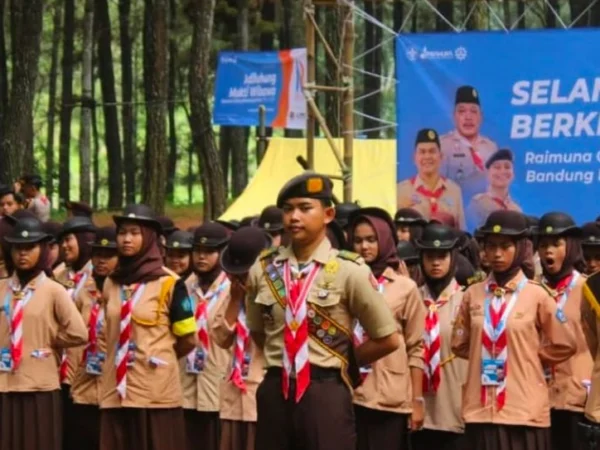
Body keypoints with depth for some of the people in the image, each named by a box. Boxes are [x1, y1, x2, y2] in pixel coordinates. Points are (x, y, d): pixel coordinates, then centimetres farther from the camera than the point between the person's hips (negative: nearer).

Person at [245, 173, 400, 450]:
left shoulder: (349, 271, -8)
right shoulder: (262, 269, 4)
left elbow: (387, 339, -1)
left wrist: (340, 365, 6)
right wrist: (282, 361, 12)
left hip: (326, 396, -4)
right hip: (275, 393, 4)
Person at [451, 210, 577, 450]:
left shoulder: (536, 295, -2)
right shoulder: (473, 294, 7)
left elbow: (564, 344, 4)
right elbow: (460, 344, 19)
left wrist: (527, 356, 5)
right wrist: (485, 354, 10)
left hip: (524, 410, -3)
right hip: (481, 408, 3)